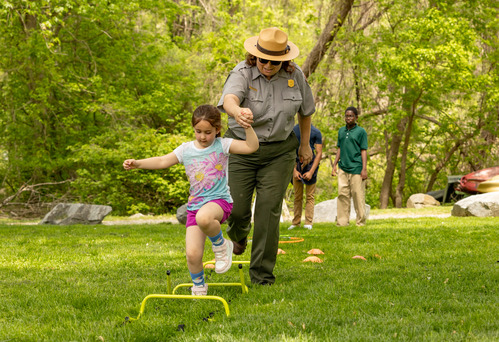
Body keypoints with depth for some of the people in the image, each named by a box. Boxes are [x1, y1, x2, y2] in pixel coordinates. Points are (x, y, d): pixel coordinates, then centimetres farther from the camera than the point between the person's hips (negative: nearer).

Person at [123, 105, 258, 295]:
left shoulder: (223, 145, 0)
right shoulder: (186, 149, 8)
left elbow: (252, 147, -6)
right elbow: (162, 161, 7)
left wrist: (247, 127, -20)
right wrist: (136, 163, -3)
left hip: (219, 200, -3)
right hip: (195, 206, 3)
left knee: (204, 218, -41)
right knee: (192, 254, -9)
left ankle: (220, 245, -10)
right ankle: (198, 286, 20)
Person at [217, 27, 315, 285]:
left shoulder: (295, 75, -6)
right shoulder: (243, 73, -17)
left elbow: (306, 109, 12)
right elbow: (229, 99, -40)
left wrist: (305, 144, 19)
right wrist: (238, 112, -63)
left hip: (279, 151, 1)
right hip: (241, 147, -1)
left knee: (269, 210, -6)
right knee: (236, 208, -2)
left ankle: (262, 274, 3)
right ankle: (239, 235, 38)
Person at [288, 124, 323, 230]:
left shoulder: (316, 132, 0)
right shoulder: (293, 130, 5)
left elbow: (319, 153, -3)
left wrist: (311, 172, -11)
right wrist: (294, 170, -6)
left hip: (310, 164, -2)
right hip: (296, 165, 2)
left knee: (310, 196, -1)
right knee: (297, 196, 6)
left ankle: (308, 222, 1)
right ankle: (295, 222, 10)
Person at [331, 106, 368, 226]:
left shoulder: (361, 131, 0)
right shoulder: (341, 131, 14)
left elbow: (364, 151, -3)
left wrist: (364, 169, -9)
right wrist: (334, 165, 16)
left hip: (356, 169, -5)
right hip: (343, 169, 5)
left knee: (358, 196, -2)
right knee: (342, 195, 2)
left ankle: (361, 222, 4)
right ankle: (342, 222, 5)